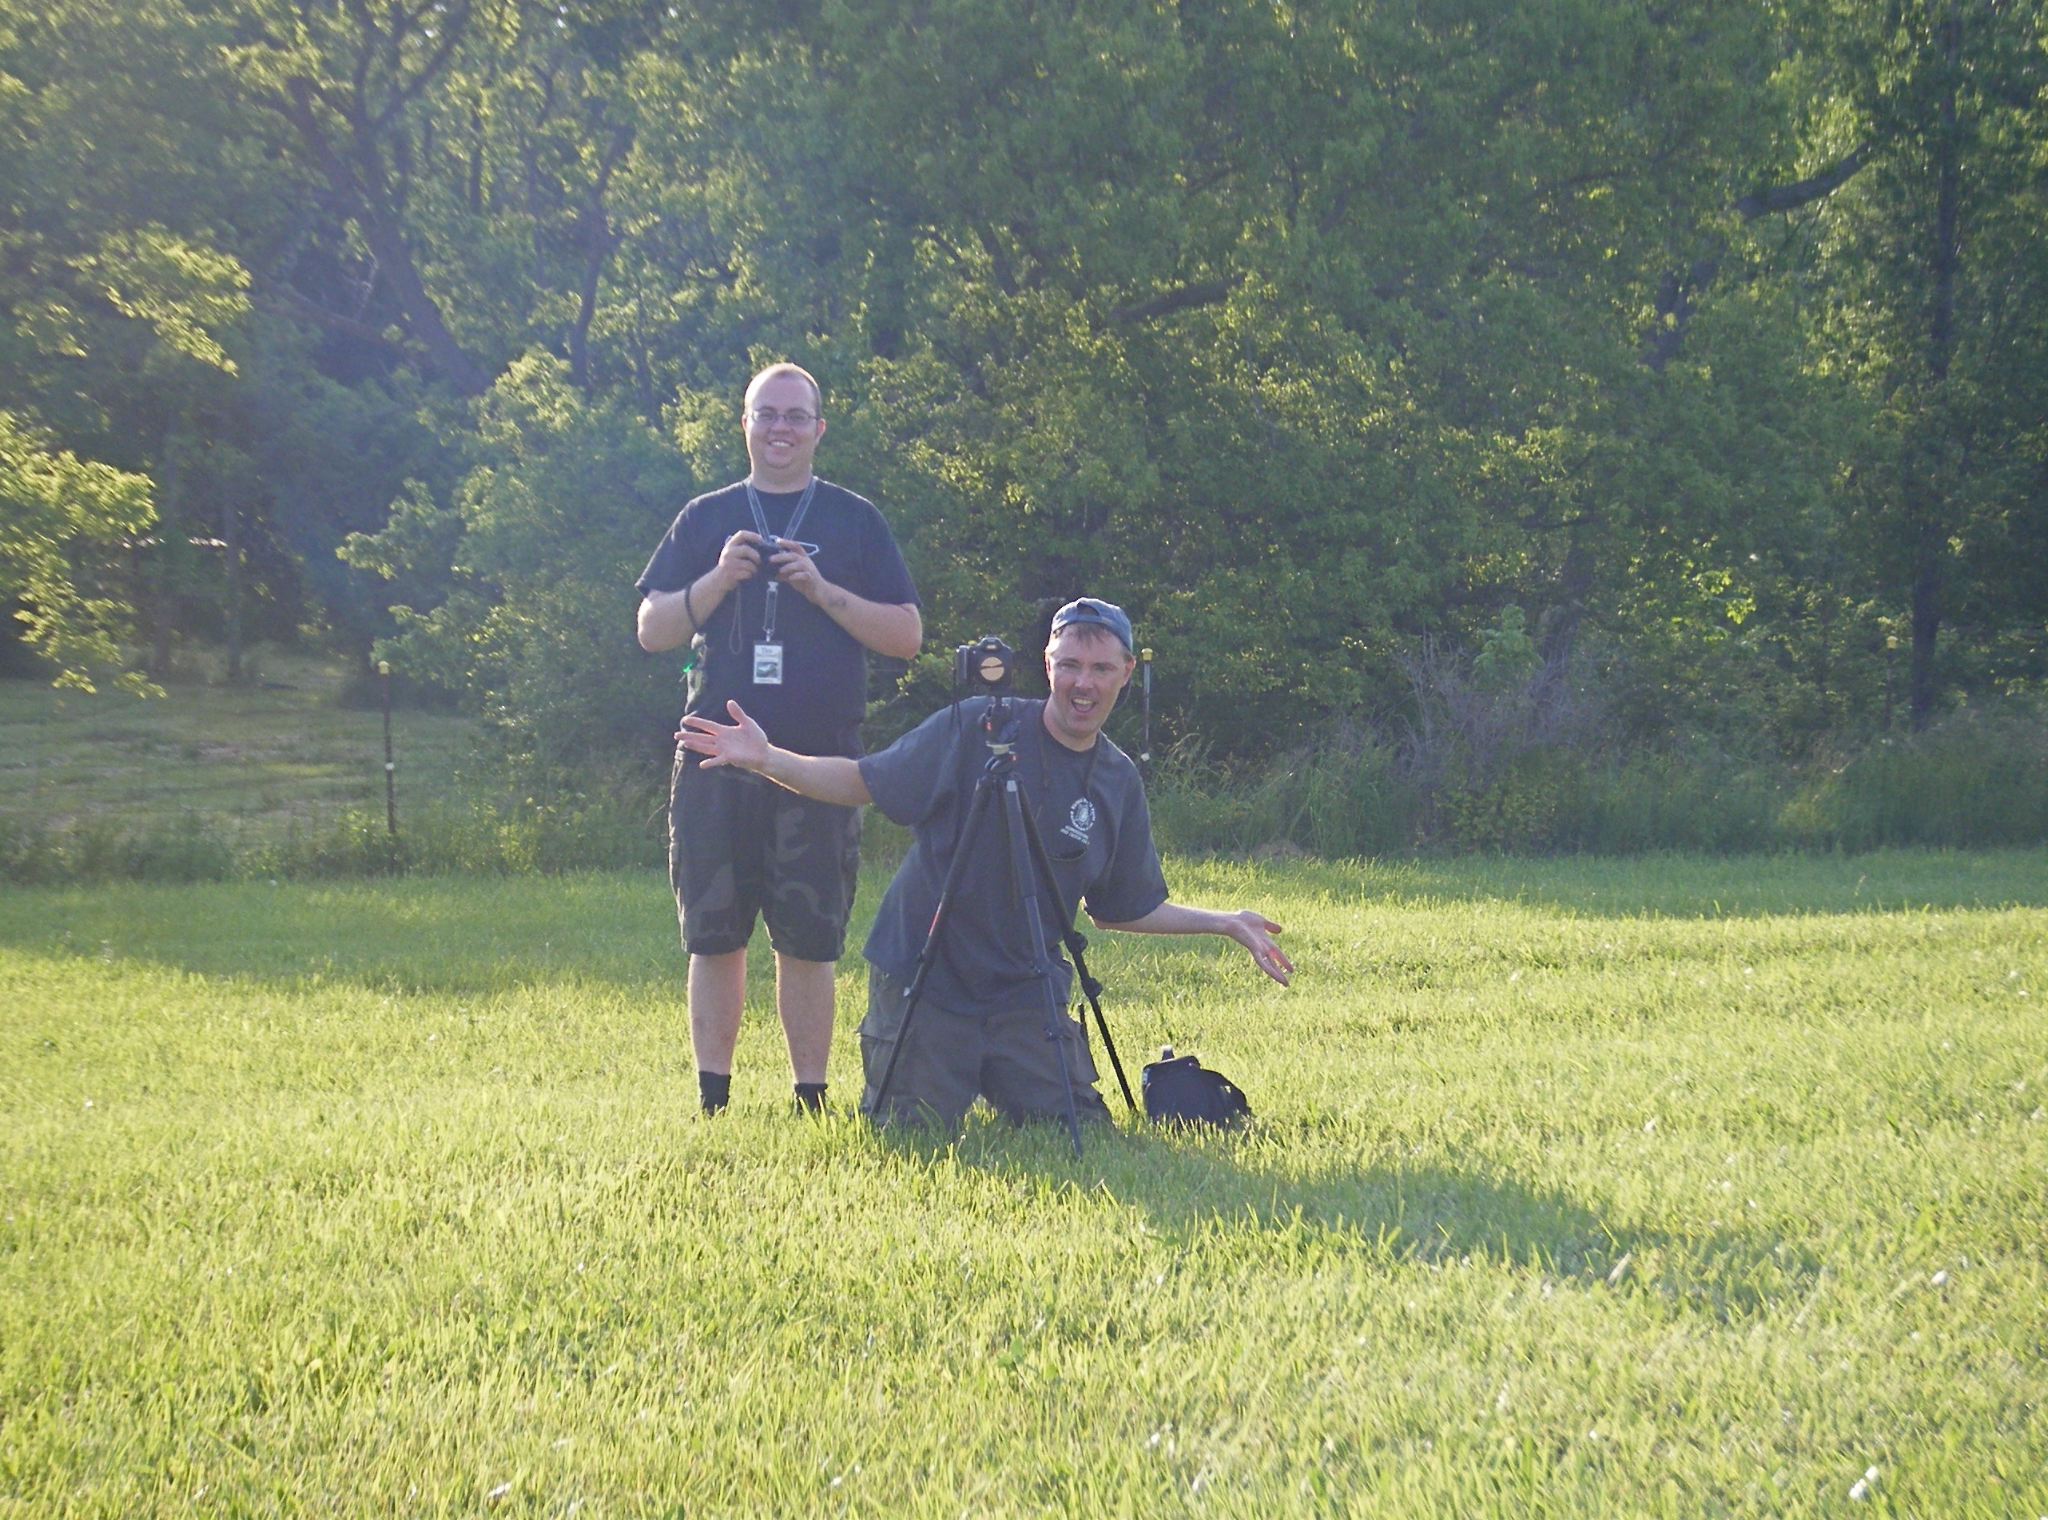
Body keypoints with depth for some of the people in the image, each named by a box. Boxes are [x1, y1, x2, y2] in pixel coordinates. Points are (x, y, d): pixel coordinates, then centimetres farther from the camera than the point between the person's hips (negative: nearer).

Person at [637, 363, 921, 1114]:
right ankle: (711, 1097, 12)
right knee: (714, 938, 4)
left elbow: (907, 635, 4)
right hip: (716, 763, 2)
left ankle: (811, 1098, 7)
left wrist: (823, 591, -9)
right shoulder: (706, 519, 12)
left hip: (818, 763, -1)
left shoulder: (854, 521, 9)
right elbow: (652, 630, 8)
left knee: (809, 942, 0)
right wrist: (720, 580, -8)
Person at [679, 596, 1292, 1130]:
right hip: (925, 981, -3)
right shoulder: (975, 729, -9)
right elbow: (864, 783, -7)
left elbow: (1123, 909, 16)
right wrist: (765, 759, -20)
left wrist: (1227, 924, 12)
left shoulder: (1120, 784, 5)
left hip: (1028, 996, 4)